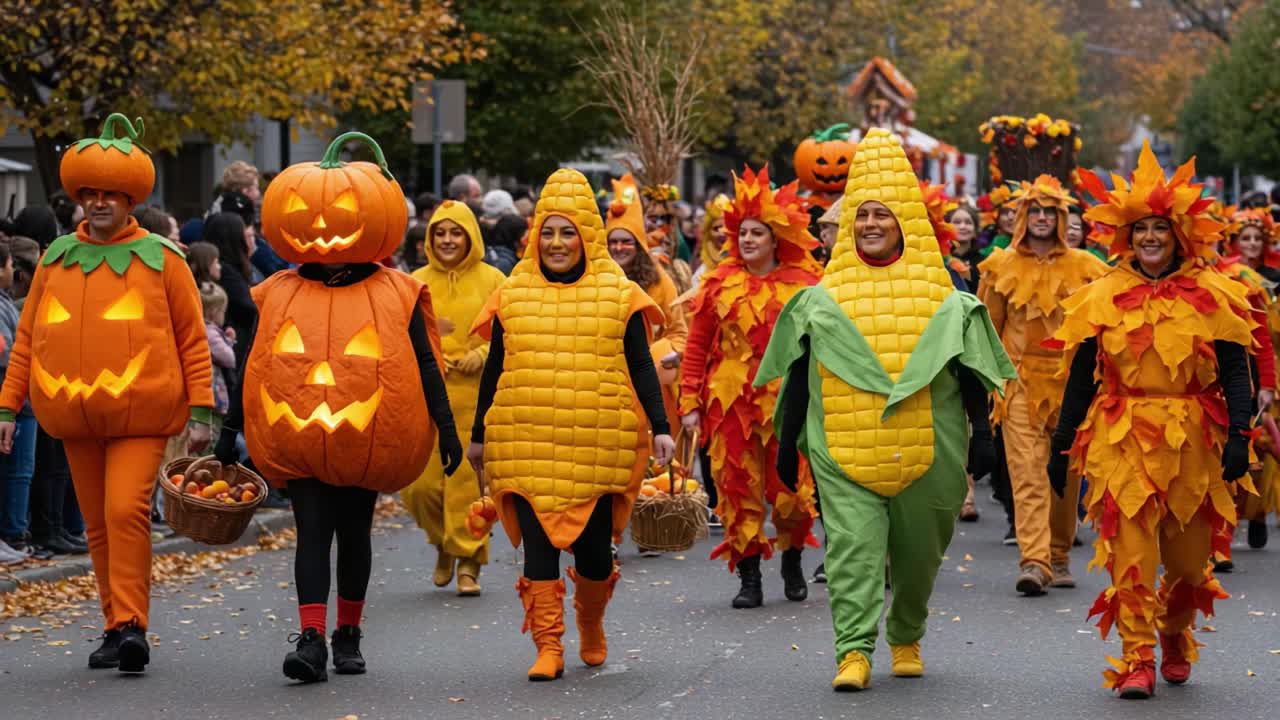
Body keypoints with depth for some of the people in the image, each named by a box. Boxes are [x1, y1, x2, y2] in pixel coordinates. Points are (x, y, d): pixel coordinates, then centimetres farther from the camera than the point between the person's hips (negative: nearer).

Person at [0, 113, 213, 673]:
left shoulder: (160, 258, 0)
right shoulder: (56, 260, 10)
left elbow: (192, 339, 2)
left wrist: (200, 411, -4)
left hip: (140, 416, -4)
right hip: (76, 417, 4)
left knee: (127, 511, -18)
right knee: (98, 524, 9)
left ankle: (131, 625, -14)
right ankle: (117, 627, 18)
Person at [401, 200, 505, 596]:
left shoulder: (491, 281, 3)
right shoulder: (417, 282, 10)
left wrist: (481, 355, -14)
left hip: (474, 393, -2)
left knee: (469, 477, -5)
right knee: (418, 481, -2)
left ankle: (469, 562, 5)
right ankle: (444, 543, 25)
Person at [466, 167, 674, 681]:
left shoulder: (618, 294, 4)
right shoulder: (512, 294, 8)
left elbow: (640, 367, 5)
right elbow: (494, 370, 14)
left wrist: (660, 428, -4)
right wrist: (479, 436, 16)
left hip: (598, 446, -1)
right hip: (527, 445, 1)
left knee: (593, 549, 3)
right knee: (538, 546, -5)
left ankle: (591, 628, 30)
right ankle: (548, 647, 0)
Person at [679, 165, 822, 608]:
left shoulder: (804, 285, 2)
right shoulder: (719, 285, 5)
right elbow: (697, 346, 7)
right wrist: (690, 403, 2)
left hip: (788, 400, -1)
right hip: (730, 401, 1)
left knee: (792, 486, -1)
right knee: (739, 488, 2)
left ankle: (792, 562, 25)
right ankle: (749, 578, 10)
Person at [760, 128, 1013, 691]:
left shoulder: (943, 298, 5)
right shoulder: (822, 299, 7)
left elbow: (970, 371, 7)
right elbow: (798, 375, 11)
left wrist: (981, 434, 1)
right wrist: (787, 443, 9)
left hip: (925, 449, 0)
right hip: (844, 450, 0)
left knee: (916, 553, 10)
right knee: (853, 545, -12)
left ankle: (906, 638, 30)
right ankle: (854, 651, -15)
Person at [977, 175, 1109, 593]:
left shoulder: (1084, 267, 5)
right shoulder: (1001, 267, 6)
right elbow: (988, 328, 12)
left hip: (1070, 383, 1)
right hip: (1020, 383, -1)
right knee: (1027, 473, -11)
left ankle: (1059, 557, 19)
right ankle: (1034, 562, -19)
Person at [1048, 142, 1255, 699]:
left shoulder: (1212, 297, 2)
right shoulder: (1102, 298, 4)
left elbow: (1236, 372, 1)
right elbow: (1080, 378, 8)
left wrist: (1238, 437, -10)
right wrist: (1061, 448, 8)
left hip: (1193, 441, 0)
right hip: (1122, 440, 0)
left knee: (1189, 556, 8)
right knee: (1130, 553, -7)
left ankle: (1174, 634, 36)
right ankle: (1137, 660, 0)